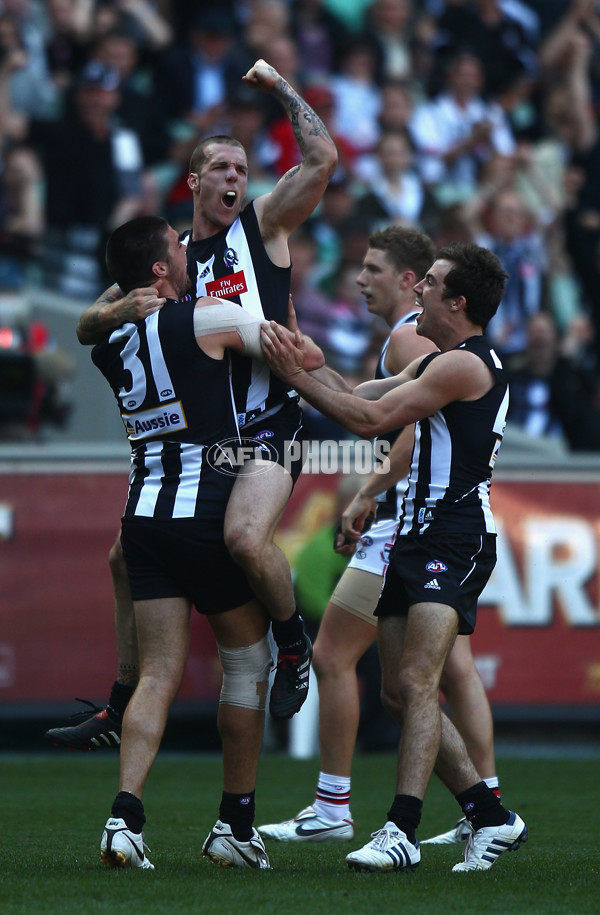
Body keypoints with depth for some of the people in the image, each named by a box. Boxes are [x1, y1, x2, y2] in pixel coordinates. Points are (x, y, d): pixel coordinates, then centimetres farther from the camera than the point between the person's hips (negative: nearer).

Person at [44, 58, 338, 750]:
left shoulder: (263, 227, 3)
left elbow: (322, 160, -9)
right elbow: (86, 327, 14)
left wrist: (279, 88, -3)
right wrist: (124, 310, -8)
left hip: (267, 427, -6)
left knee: (245, 538, -32)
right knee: (128, 556, 8)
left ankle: (293, 645, -4)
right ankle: (122, 709, 21)